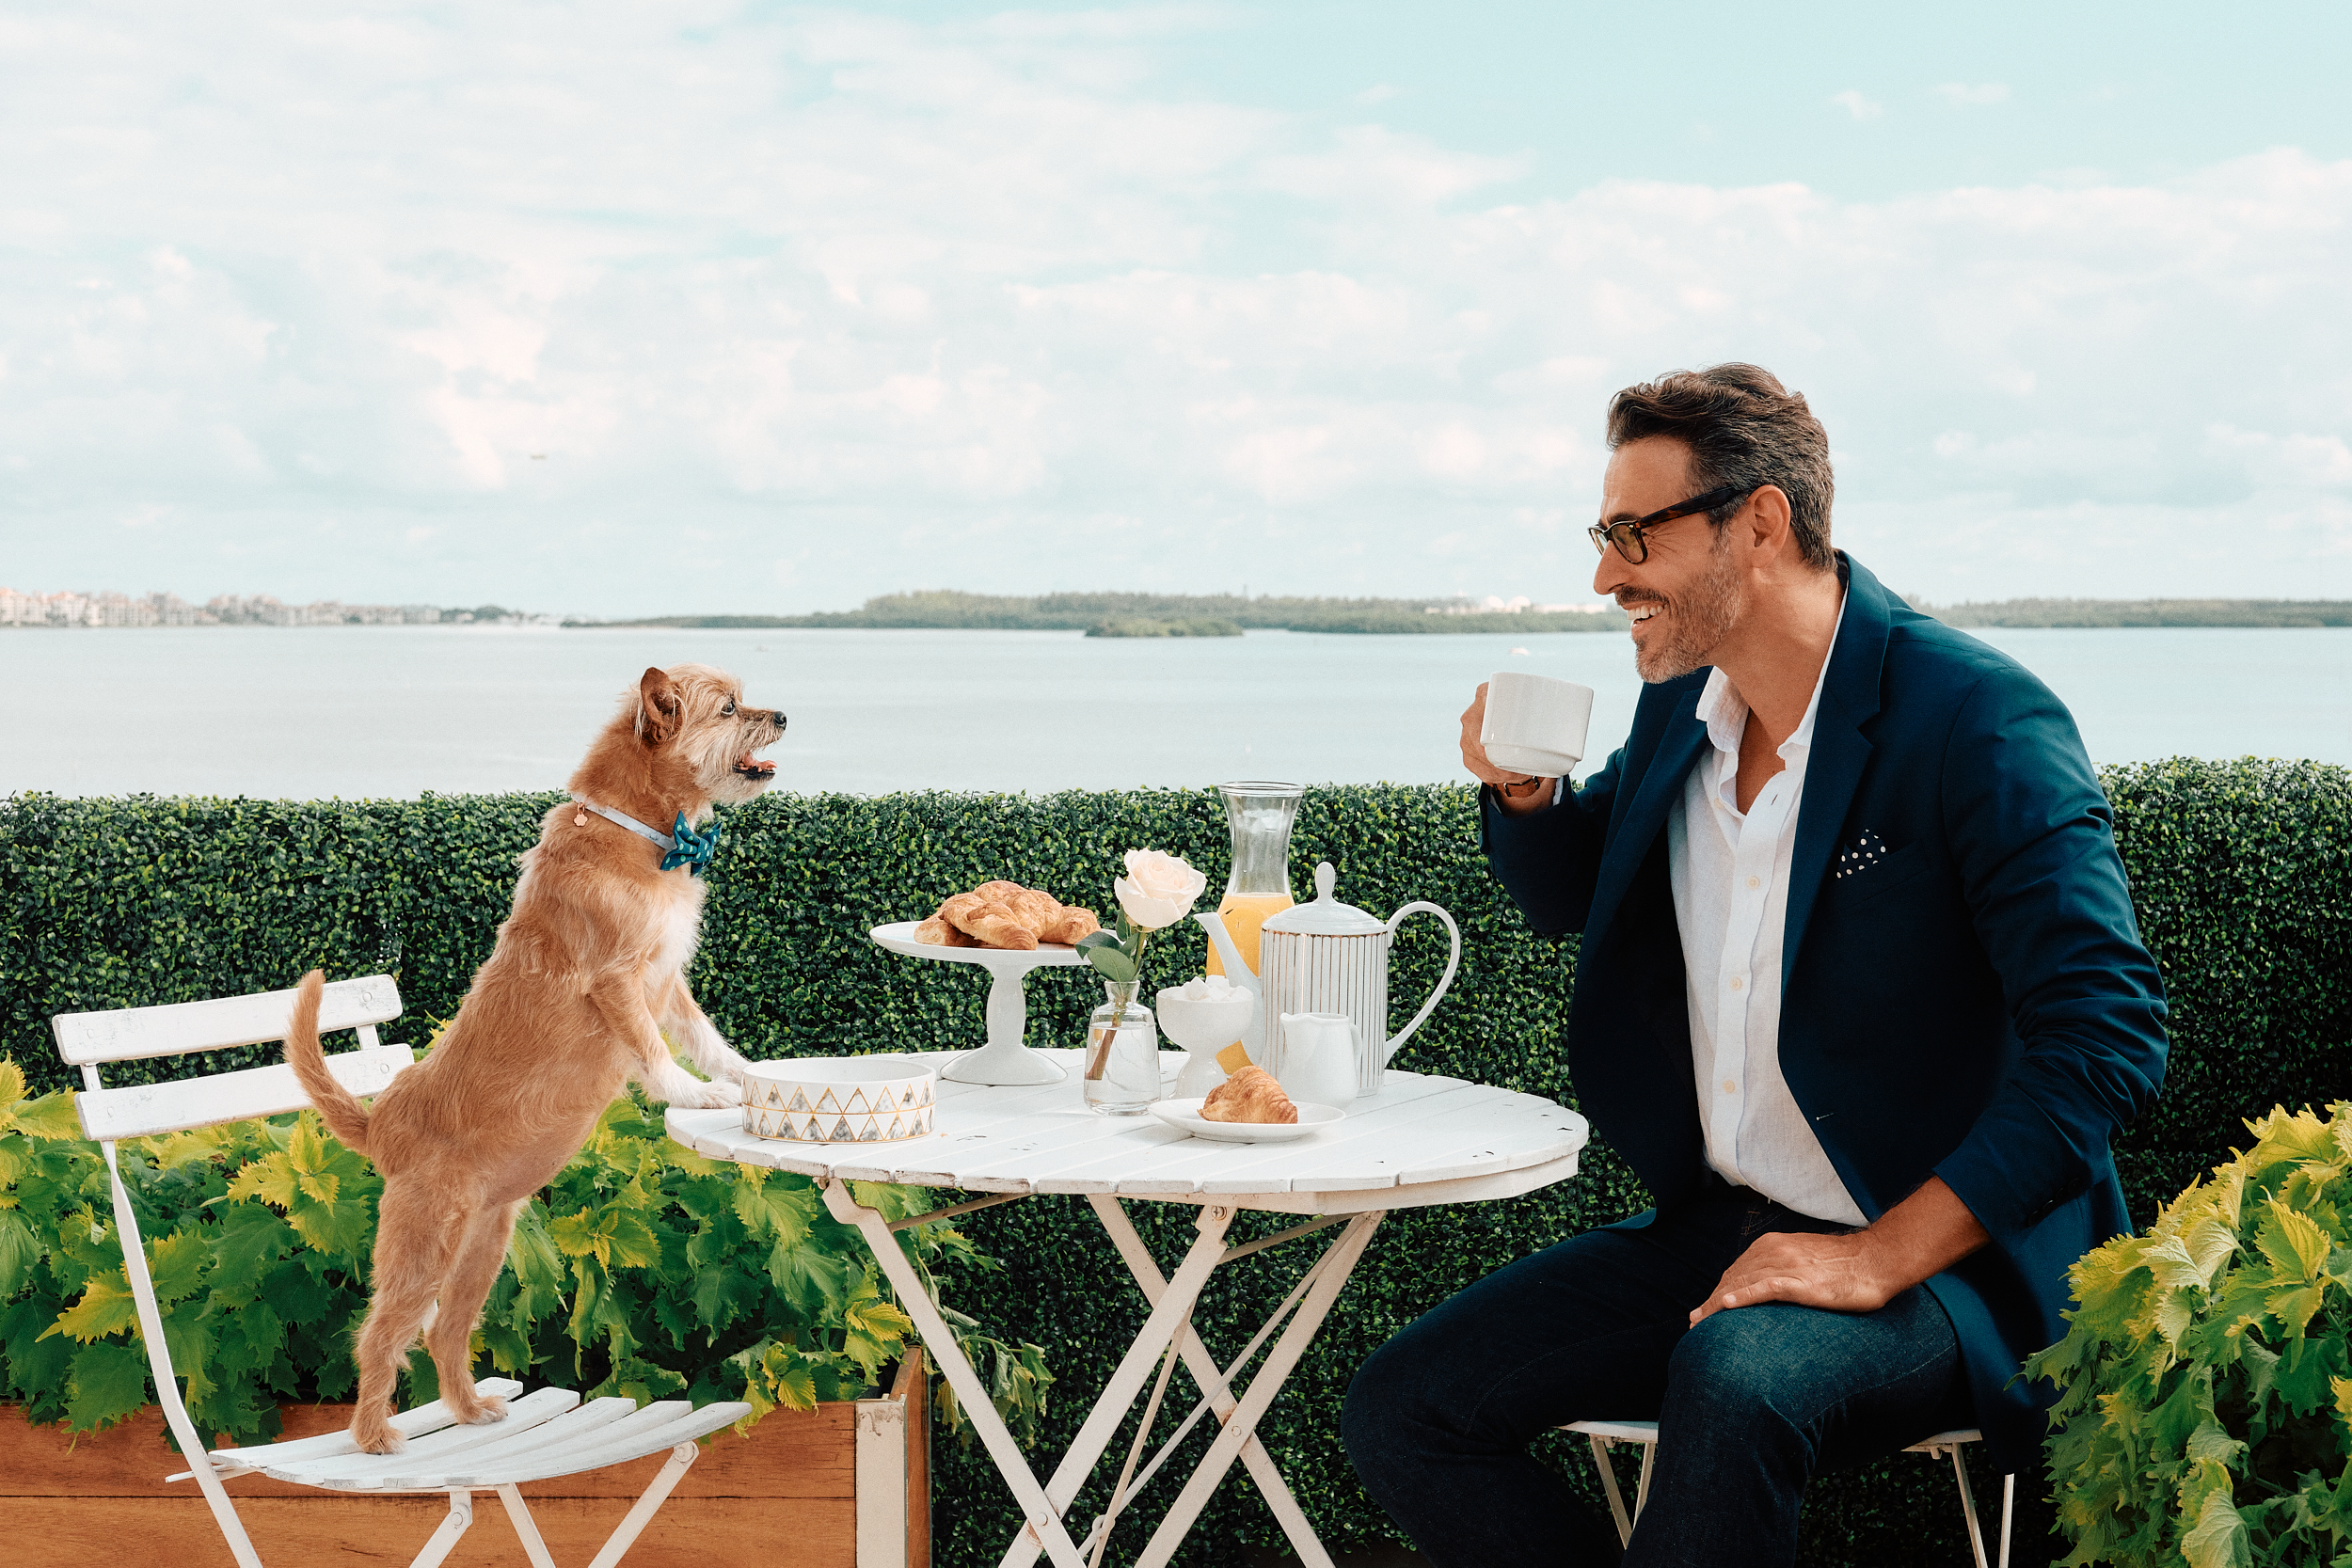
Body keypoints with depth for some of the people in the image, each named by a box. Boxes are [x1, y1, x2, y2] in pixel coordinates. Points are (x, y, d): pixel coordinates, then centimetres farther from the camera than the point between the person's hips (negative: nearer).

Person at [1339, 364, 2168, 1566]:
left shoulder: (1977, 720, -17)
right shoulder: (1681, 708, 5)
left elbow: (2107, 1038, -23)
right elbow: (1567, 895, 25)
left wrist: (1884, 1257, -25)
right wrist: (1522, 789, 1)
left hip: (1944, 1257, -7)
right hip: (1714, 1229, 7)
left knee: (1734, 1385, -38)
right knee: (1398, 1413, -3)